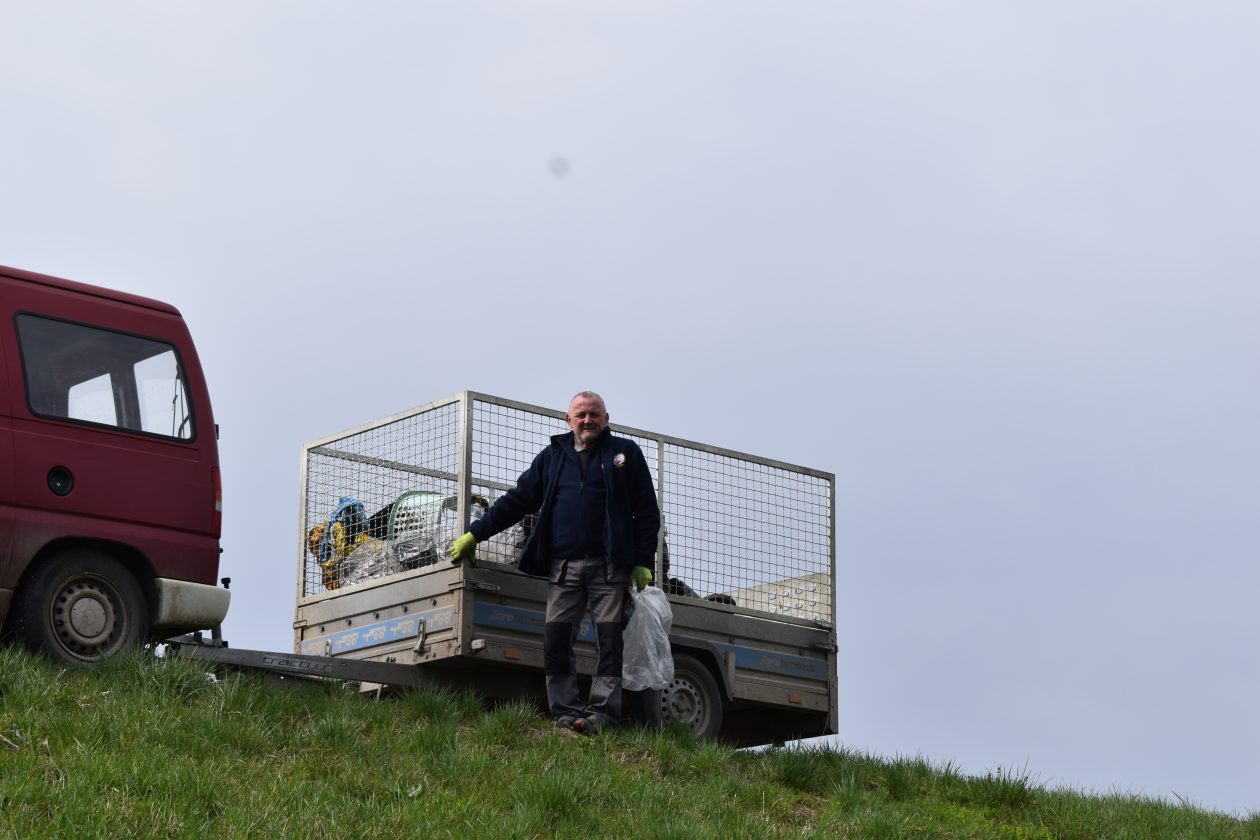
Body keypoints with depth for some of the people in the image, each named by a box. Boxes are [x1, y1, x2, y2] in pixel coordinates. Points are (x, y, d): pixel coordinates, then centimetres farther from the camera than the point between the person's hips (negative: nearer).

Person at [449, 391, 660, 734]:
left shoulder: (625, 453, 9)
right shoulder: (552, 457, 17)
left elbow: (646, 511, 6)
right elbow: (517, 500, 17)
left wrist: (643, 563, -3)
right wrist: (474, 534, 11)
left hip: (610, 565, -3)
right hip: (563, 566, 3)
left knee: (609, 638, -6)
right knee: (556, 637, -6)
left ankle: (602, 710, -6)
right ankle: (566, 711, -3)